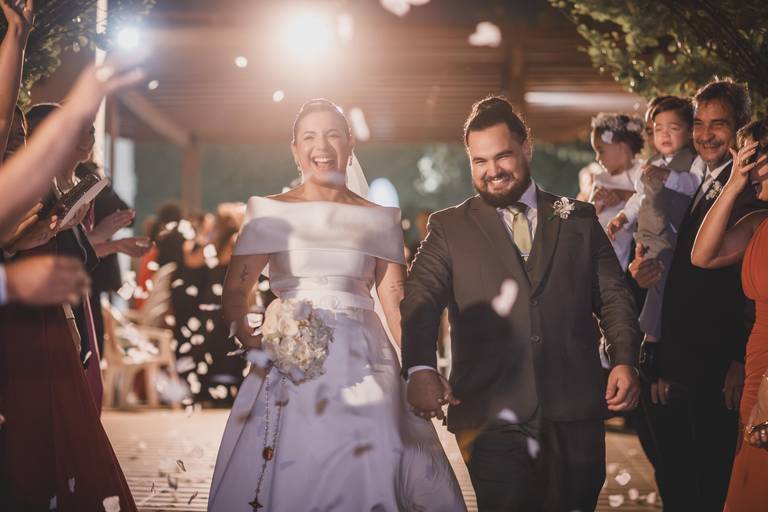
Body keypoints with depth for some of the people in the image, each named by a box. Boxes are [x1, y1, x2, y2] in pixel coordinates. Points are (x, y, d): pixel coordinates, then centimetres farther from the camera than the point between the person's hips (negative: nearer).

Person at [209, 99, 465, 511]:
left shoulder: (379, 219, 11)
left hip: (365, 364, 2)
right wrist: (254, 344, -21)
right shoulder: (272, 213, 5)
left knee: (367, 475, -4)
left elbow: (397, 303, 5)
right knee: (290, 474, -4)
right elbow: (234, 294, -3)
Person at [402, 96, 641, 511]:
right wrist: (420, 368, -20)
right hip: (492, 419, -2)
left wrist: (624, 360, -5)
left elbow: (614, 297, 11)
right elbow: (420, 301, -2)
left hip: (575, 415, 2)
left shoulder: (579, 219, 13)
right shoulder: (448, 228, 8)